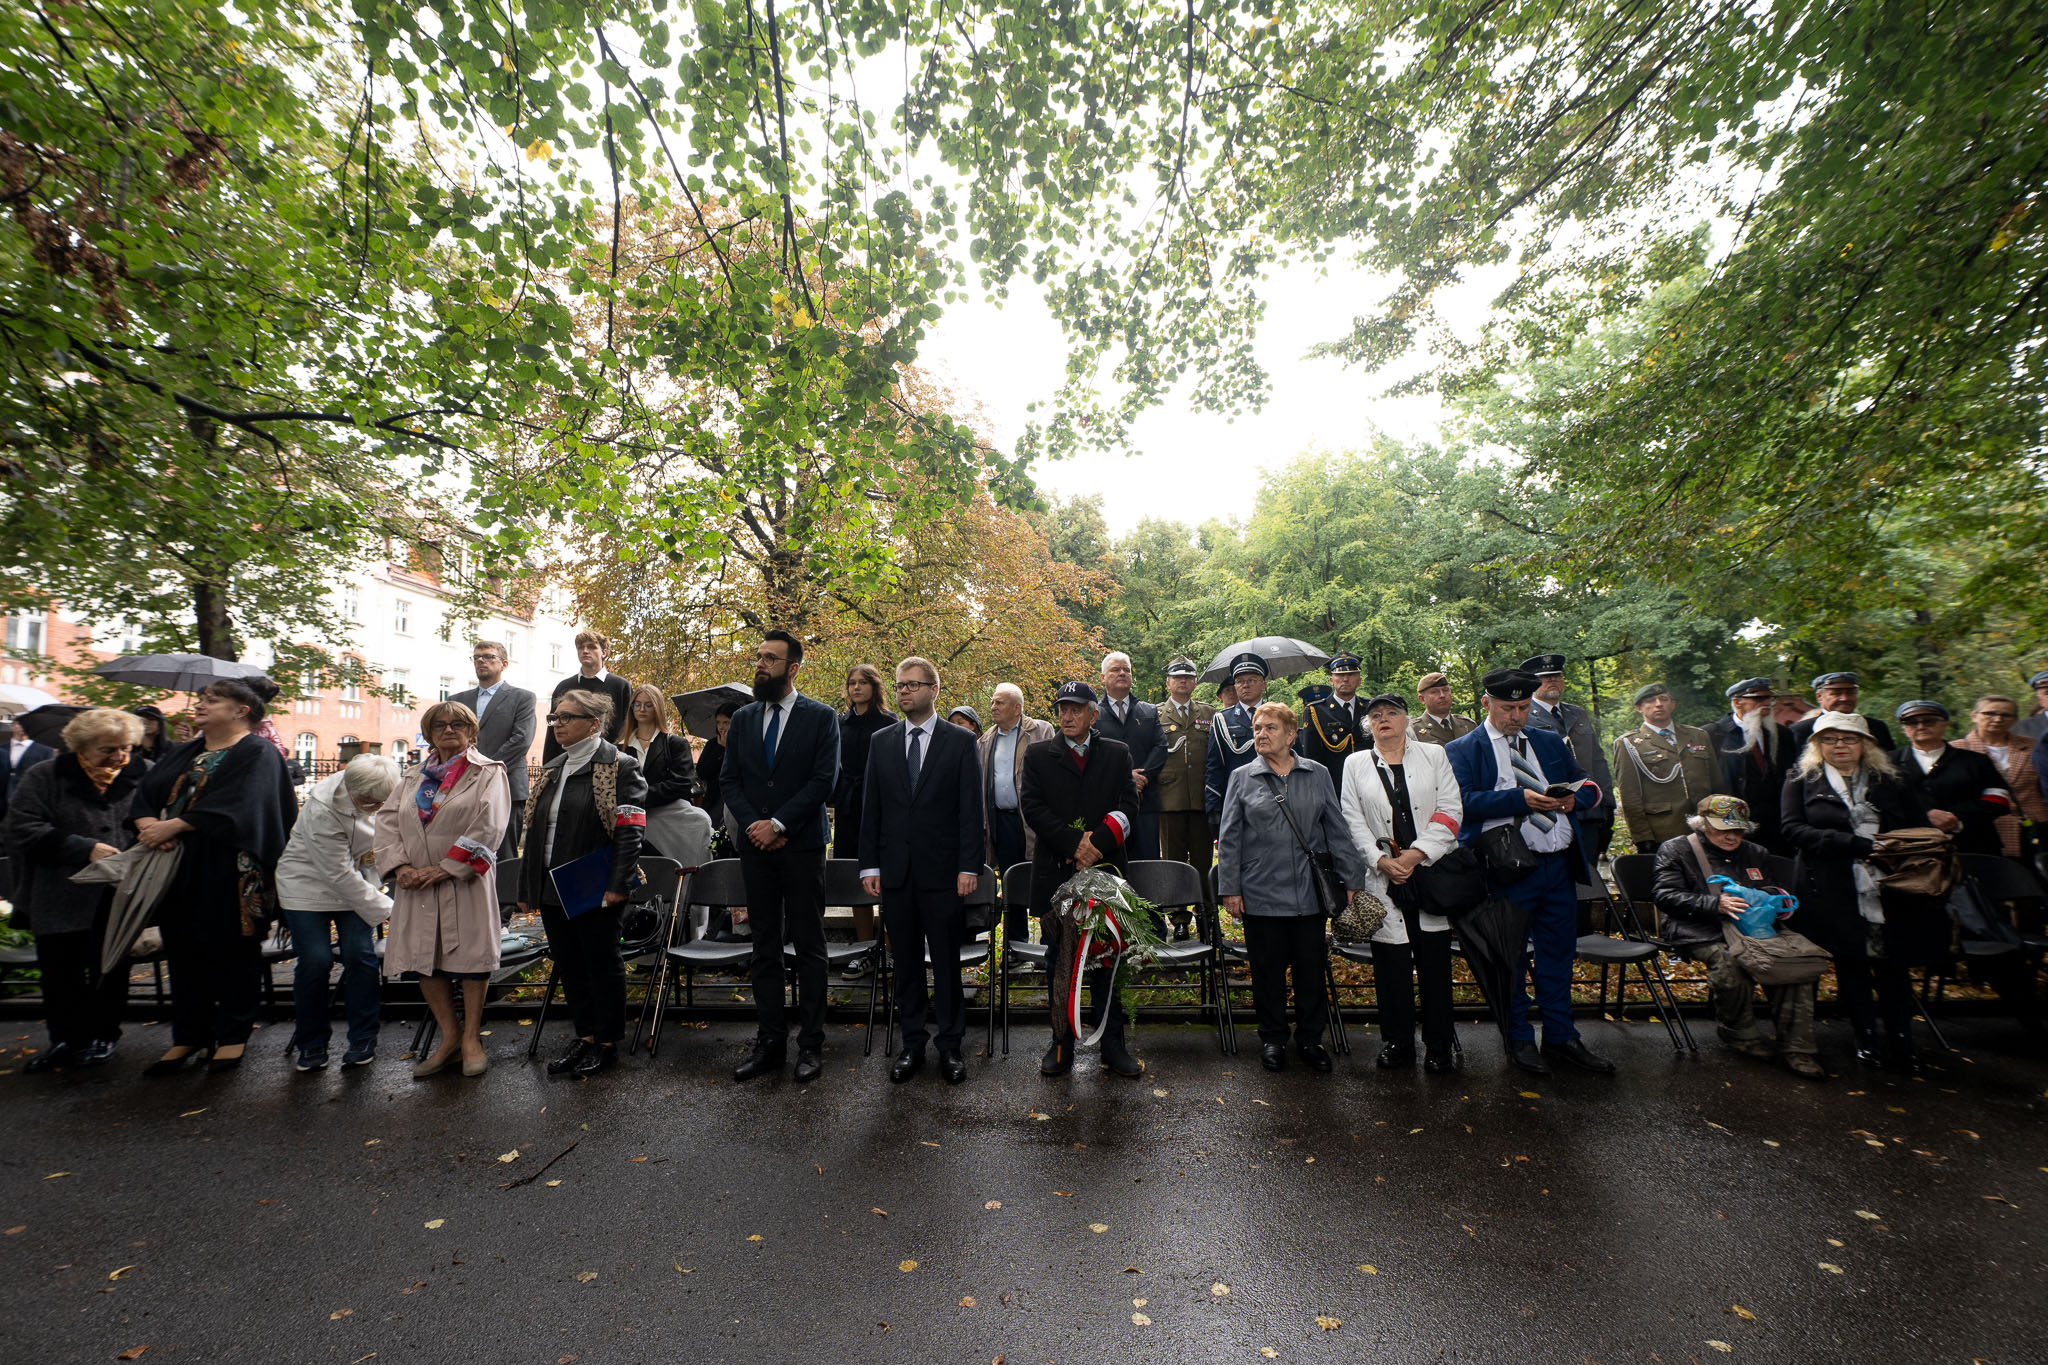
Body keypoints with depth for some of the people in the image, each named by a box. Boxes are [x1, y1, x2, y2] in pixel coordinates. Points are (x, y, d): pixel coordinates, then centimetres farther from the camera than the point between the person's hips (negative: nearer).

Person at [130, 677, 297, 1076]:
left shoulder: (257, 753, -7)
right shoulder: (181, 754, 16)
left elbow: (232, 805, -19)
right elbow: (144, 795, 7)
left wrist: (171, 826, -19)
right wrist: (149, 825, -13)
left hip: (229, 874, -7)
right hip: (180, 872, 7)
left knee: (232, 952, 3)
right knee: (184, 953, 11)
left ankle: (232, 1035, 15)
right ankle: (188, 1036, 24)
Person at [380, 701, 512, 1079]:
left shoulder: (489, 773, 0)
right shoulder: (413, 778, 17)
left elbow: (489, 827, -11)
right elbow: (386, 819, 8)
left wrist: (445, 867, -16)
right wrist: (400, 865, -8)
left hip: (466, 882, -5)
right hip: (416, 883, 5)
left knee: (471, 953, -1)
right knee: (423, 957, 7)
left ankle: (471, 1037, 13)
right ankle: (448, 1036, 21)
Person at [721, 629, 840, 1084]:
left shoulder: (821, 718, -2)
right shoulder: (743, 719, 12)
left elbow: (824, 779, -9)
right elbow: (729, 779, 8)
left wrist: (778, 824, -13)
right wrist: (753, 825, -7)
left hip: (802, 845, -4)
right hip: (756, 846, 4)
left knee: (809, 947, 3)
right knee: (764, 947, 11)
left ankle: (811, 1044, 14)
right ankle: (770, 1042, 22)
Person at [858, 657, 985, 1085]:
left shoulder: (960, 741, 0)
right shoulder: (881, 742, 9)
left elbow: (970, 808, -3)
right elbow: (871, 807, 8)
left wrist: (968, 866, -9)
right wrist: (870, 865, 3)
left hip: (942, 870, -3)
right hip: (895, 869, 3)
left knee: (947, 961, 5)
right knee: (905, 962, 12)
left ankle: (951, 1045, 20)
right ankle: (912, 1044, 26)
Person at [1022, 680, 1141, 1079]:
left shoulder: (1118, 755, 9)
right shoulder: (1038, 755, 7)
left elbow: (1128, 807, -1)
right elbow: (1032, 807, -4)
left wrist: (1097, 843, -16)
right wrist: (1075, 844, -14)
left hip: (1105, 869, 1)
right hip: (1055, 872, 0)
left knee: (1107, 959, 7)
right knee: (1060, 961, 7)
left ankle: (1113, 1045, 18)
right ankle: (1061, 1045, 18)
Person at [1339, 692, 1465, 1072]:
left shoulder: (1433, 756, 8)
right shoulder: (1356, 764, 10)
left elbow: (1451, 810, 0)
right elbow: (1353, 821, 5)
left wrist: (1417, 853, -11)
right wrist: (1382, 860, -8)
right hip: (1383, 877, 0)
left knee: (1435, 962, 3)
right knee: (1391, 963, 4)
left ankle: (1440, 1045, 17)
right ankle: (1397, 1043, 17)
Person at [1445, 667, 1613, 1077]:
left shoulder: (1551, 743, 15)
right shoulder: (1462, 750, -4)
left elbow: (1588, 785, 15)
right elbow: (1464, 801, -16)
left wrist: (1573, 797, -7)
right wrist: (1520, 799, -24)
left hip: (1559, 864, 5)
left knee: (1558, 953, 15)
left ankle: (1561, 1036, 31)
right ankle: (1518, 1039, 22)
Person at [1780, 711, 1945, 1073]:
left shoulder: (1890, 782, 13)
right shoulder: (1801, 780, 4)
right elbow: (1793, 829, -7)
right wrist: (1856, 844, -16)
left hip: (1888, 891, 2)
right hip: (1834, 893, -2)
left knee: (1892, 965, 3)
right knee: (1850, 965, 6)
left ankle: (1900, 1044, 15)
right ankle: (1867, 1038, 19)